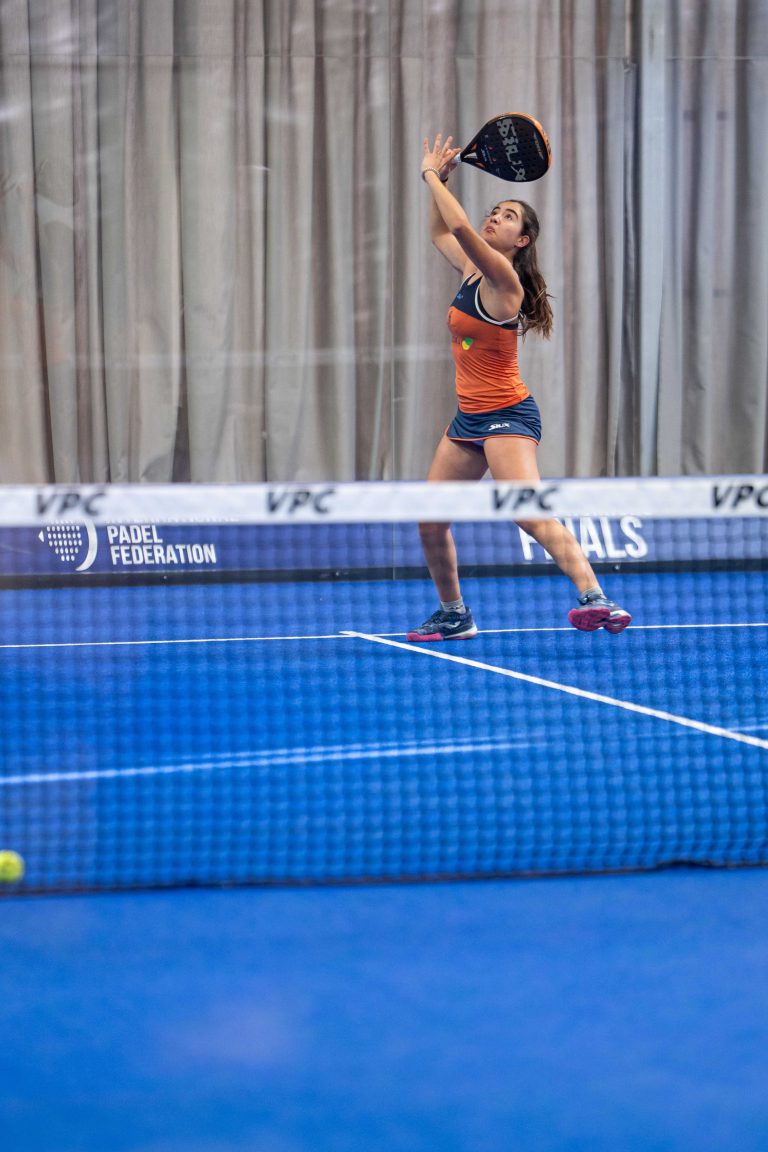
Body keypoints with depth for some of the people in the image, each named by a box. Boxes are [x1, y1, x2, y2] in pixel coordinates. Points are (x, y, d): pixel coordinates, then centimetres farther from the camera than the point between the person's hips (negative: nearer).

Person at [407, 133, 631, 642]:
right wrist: (439, 180, 15)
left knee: (531, 514, -27)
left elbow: (460, 228, -30)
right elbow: (441, 232, 28)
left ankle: (595, 598, -38)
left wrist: (432, 176, -17)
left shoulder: (502, 277, -14)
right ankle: (454, 615, 26)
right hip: (470, 418, 9)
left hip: (507, 415, -9)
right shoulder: (473, 271, 10)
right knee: (430, 521, 10)